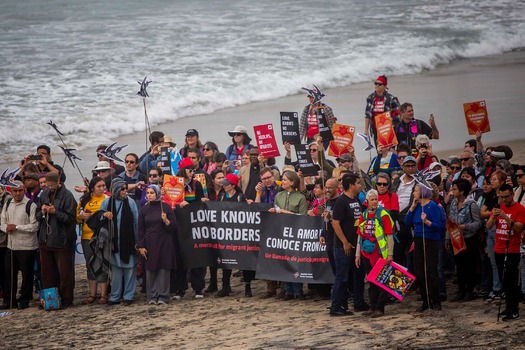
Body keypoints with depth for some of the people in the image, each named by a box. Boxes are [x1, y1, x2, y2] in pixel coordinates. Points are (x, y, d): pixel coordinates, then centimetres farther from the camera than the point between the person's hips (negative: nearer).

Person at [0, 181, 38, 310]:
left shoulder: (30, 205, -11)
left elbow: (34, 226, -15)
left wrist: (16, 227, -16)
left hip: (27, 246, -6)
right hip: (11, 245, 6)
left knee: (26, 274, 3)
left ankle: (24, 300, 15)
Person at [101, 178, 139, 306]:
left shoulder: (130, 202, 0)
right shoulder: (107, 202, 4)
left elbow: (136, 221, 1)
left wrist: (138, 241, -3)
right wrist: (104, 215, -13)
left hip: (128, 241, -1)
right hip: (114, 242, 1)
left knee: (129, 268, 1)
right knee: (116, 269, 5)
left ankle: (129, 296, 8)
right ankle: (115, 296, 10)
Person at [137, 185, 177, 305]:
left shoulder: (166, 207, 0)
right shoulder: (144, 209, 7)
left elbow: (173, 227, 1)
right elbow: (141, 229, 8)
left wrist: (166, 221, -18)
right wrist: (140, 246, 2)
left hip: (164, 243, -2)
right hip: (149, 243, 2)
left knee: (163, 269, -3)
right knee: (150, 270, 0)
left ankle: (163, 296, -1)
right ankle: (152, 296, 4)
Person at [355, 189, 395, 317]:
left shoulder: (383, 214, -8)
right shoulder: (363, 216, 9)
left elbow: (390, 236, -10)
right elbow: (360, 236, 15)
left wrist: (390, 254, -14)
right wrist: (358, 254, 12)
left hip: (380, 254, -6)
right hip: (367, 254, 6)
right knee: (371, 281, 13)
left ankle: (380, 308, 1)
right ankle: (373, 306, 20)